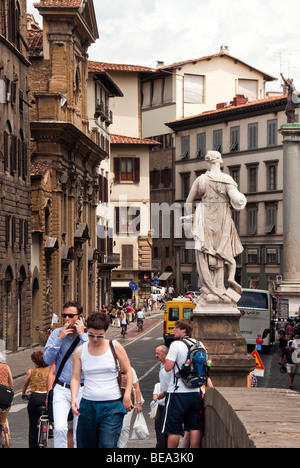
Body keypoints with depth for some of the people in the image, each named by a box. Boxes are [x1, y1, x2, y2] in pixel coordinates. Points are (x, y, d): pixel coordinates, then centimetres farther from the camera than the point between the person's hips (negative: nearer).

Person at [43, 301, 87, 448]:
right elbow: (47, 359, -4)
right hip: (61, 390, 0)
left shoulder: (88, 335, -1)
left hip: (81, 391, 0)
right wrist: (60, 337, -11)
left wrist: (82, 334, -14)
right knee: (60, 428, -18)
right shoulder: (56, 333, 4)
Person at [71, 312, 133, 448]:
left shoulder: (115, 347, 0)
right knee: (85, 444, 6)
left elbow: (128, 372, 6)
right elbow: (75, 378, 4)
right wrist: (74, 398, -13)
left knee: (107, 445, -15)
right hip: (88, 405, 3)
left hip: (112, 406, -3)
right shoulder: (80, 351, 5)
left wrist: (127, 396, -5)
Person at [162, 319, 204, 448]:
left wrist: (167, 359, 2)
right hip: (195, 392, 6)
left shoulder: (176, 345, -12)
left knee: (173, 430, 1)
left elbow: (168, 367, -16)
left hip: (178, 393, -6)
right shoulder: (199, 345, 8)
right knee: (195, 428, 9)